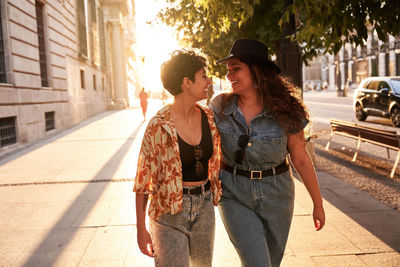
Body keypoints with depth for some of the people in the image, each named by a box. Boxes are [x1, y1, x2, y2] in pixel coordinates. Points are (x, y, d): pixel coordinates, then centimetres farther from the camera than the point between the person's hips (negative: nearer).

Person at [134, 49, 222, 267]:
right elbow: (143, 177, -10)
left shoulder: (209, 118, -1)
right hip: (170, 212, -5)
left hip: (204, 207, 6)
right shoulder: (159, 125, -16)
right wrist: (141, 230, -8)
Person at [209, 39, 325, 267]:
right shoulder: (220, 107, -8)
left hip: (276, 196, 1)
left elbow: (301, 160, -3)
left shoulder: (284, 111, -10)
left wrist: (318, 203, 3)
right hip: (234, 196, -1)